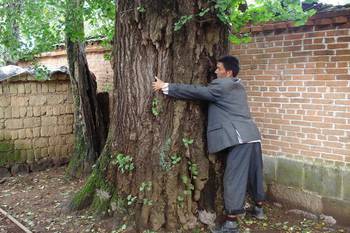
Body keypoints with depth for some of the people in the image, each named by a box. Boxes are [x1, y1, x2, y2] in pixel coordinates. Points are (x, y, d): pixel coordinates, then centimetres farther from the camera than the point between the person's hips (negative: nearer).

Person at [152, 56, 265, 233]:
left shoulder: (222, 85, -8)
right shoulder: (237, 86, 21)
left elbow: (196, 91, -11)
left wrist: (166, 87, -7)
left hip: (240, 139, -10)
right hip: (252, 137, 10)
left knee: (234, 179, -5)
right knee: (253, 174, 22)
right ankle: (258, 208, 38)